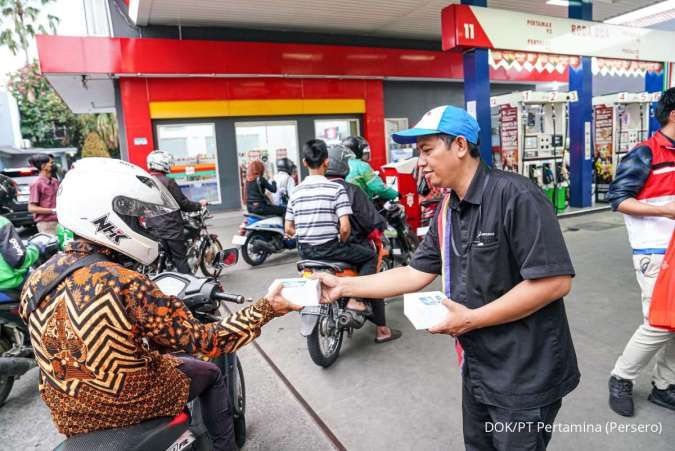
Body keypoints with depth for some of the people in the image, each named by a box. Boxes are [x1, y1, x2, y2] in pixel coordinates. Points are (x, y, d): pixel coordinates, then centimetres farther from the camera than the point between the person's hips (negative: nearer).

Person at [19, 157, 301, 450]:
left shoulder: (36, 280, -10)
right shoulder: (126, 286, -32)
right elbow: (205, 341, -28)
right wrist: (266, 308, -19)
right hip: (129, 406, -6)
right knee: (210, 374, 19)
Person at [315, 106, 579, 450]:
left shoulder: (515, 196, -22)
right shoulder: (447, 210, 4)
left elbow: (556, 281, -25)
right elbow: (417, 273, 4)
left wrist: (471, 319, -21)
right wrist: (344, 286, -1)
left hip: (525, 376, -7)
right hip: (477, 368, 8)